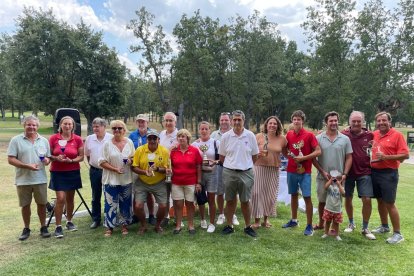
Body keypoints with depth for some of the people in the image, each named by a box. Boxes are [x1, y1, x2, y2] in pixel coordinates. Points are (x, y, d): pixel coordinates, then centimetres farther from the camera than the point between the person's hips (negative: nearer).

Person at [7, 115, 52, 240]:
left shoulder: (44, 140, 6)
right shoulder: (16, 140, -3)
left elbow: (48, 157, 13)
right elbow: (10, 159, -8)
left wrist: (47, 160, -12)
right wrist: (27, 166, -19)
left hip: (40, 179, 2)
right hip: (23, 180, -2)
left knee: (42, 203, 9)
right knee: (25, 205, 10)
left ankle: (43, 227, 22)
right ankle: (26, 229, 25)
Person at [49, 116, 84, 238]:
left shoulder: (78, 139, -2)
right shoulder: (53, 138, -2)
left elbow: (81, 156, 0)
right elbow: (48, 155, 2)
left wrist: (71, 160, -18)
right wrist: (56, 158, -18)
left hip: (73, 172, 1)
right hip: (57, 172, -1)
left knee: (70, 198, 11)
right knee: (60, 198, -8)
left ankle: (69, 222, 29)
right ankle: (58, 226, 2)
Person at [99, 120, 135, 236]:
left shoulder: (129, 142, 4)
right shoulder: (107, 144, -5)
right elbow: (102, 162, -7)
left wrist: (131, 160, -10)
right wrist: (115, 169, -18)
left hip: (126, 179, 3)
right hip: (111, 179, -3)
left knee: (125, 203, 12)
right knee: (110, 203, 2)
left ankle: (124, 224, 27)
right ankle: (109, 226, 17)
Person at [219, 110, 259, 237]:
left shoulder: (250, 135, -2)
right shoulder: (226, 136, -1)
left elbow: (255, 156, 6)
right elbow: (221, 156, 6)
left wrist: (246, 166, 8)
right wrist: (231, 166, 8)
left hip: (246, 173, -1)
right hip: (229, 173, 1)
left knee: (245, 201, 9)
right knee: (230, 201, 11)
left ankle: (248, 227, 22)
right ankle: (229, 226, 23)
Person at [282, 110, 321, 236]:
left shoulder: (309, 135, -8)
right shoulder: (289, 134, 5)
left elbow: (318, 151, -11)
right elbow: (285, 150, 17)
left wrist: (304, 158, -18)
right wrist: (289, 155, -2)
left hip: (305, 171, -4)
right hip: (291, 170, 4)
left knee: (307, 197, -3)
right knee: (293, 195, 15)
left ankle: (309, 226, 5)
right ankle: (293, 220, 29)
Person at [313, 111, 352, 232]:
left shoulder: (345, 139, 2)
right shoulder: (318, 138, -1)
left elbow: (349, 158, 2)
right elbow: (313, 157, -1)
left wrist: (345, 174, -8)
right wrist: (322, 172, -9)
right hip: (323, 177, 0)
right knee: (322, 201, 13)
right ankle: (321, 223, 31)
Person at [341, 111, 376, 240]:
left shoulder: (369, 135, -2)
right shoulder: (344, 134, -6)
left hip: (364, 172, 0)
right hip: (348, 172, 0)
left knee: (367, 200, -4)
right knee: (348, 198, 11)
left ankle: (365, 228, 15)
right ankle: (351, 223, 32)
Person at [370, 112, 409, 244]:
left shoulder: (397, 135, -8)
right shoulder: (374, 134, 7)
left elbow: (405, 155, -13)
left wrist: (386, 157, -20)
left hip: (388, 173, -5)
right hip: (374, 172, 6)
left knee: (389, 203, -3)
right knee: (380, 201, 16)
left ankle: (397, 233, 9)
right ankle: (384, 226, 32)